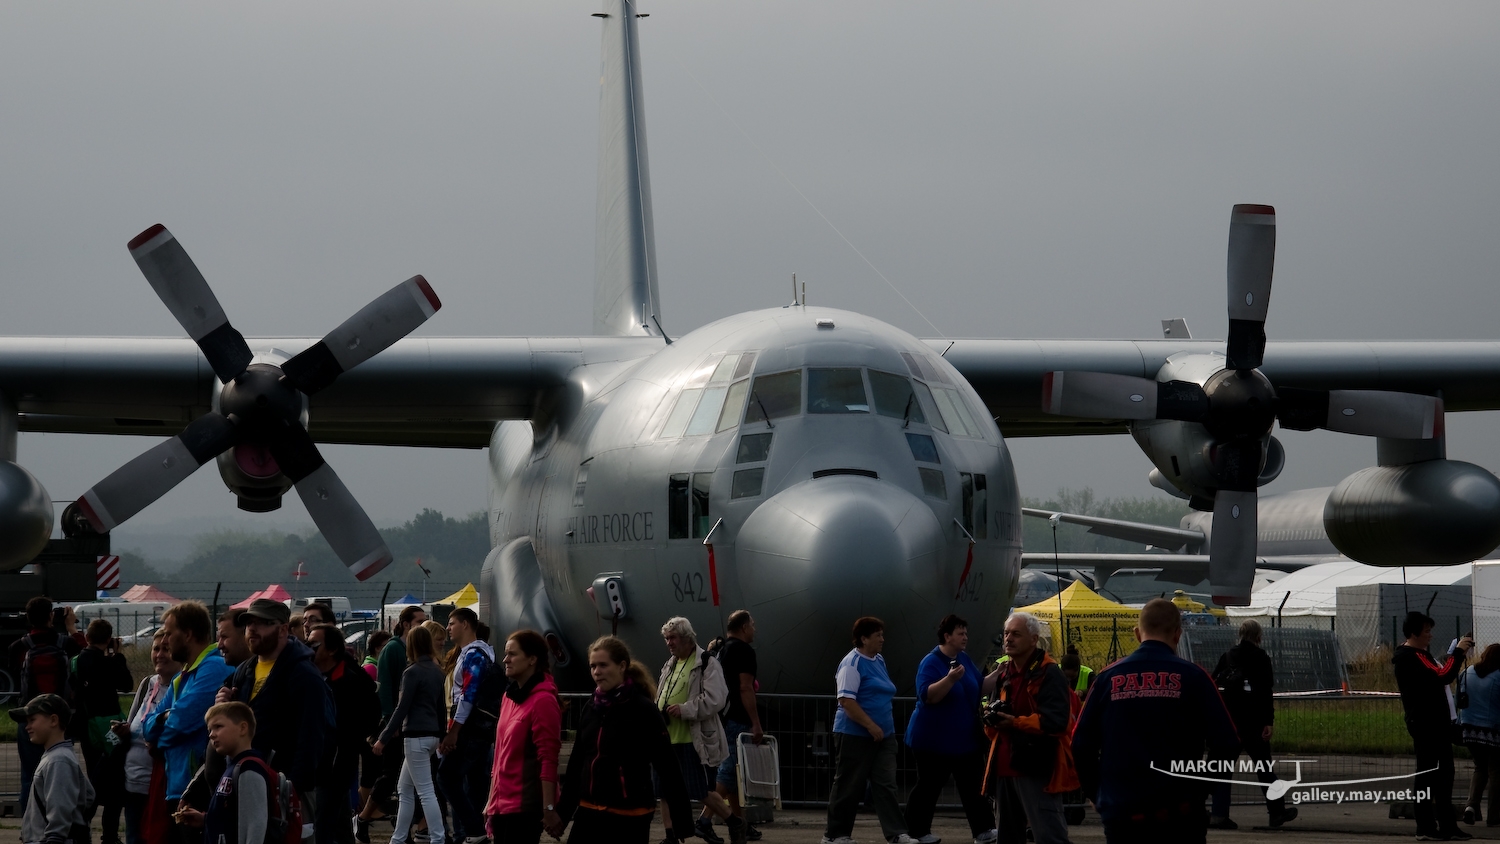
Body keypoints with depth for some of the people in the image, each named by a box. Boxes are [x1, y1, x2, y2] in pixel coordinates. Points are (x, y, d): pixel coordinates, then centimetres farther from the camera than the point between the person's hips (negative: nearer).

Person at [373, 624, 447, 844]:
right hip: (432, 735, 8)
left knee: (425, 792, -8)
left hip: (416, 736, -8)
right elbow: (441, 706, 17)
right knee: (405, 789, 16)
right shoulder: (436, 671, 12)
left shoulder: (412, 672, -11)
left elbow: (402, 708, -14)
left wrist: (384, 738, -10)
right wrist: (441, 734, 24)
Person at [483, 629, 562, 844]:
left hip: (525, 805, -8)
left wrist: (549, 808, -19)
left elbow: (548, 759, -16)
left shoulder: (543, 700, -12)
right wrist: (492, 801, 17)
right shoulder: (509, 696, 14)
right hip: (503, 802, 8)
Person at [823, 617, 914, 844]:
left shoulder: (879, 661, 13)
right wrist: (871, 726, -22)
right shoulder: (852, 664, -13)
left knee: (886, 785, -1)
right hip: (855, 735, -8)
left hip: (882, 736, 8)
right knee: (849, 787, 1)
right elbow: (846, 701, -20)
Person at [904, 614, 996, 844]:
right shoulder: (931, 663, -16)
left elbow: (980, 689, 13)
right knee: (928, 786, 0)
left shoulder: (964, 660, 8)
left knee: (974, 786, 3)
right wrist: (950, 679, -38)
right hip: (934, 740, -7)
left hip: (964, 738, 7)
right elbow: (927, 696, -27)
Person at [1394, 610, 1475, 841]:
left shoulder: (1418, 654, 19)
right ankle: (1426, 828, -8)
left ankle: (1447, 826, 15)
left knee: (1443, 774, 12)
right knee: (1427, 774, -9)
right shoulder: (1410, 657, -16)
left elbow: (1438, 676, 23)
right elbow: (1441, 676, -24)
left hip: (1435, 722, 11)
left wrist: (1457, 655, 11)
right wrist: (1458, 653, -16)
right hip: (1426, 724, -11)